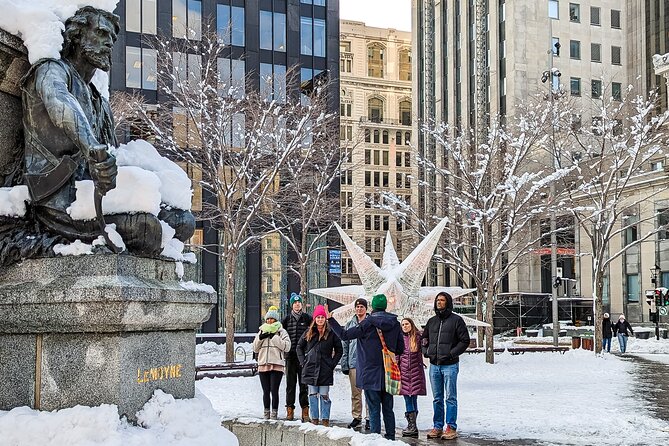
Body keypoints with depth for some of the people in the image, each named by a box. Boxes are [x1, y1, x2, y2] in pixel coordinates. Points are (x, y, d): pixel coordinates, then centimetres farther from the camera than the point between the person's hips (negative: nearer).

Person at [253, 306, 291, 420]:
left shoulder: (281, 332, 5)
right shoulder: (262, 331, 17)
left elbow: (286, 347, -9)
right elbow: (255, 349, 15)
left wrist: (274, 337, -12)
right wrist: (260, 338, -2)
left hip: (276, 365, -4)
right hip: (263, 365, 4)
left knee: (274, 391, -7)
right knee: (266, 391, 6)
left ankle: (274, 414, -2)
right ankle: (266, 413, 14)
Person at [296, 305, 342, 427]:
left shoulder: (331, 333, -1)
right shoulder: (309, 333, 6)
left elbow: (339, 350, 6)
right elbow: (299, 347, 16)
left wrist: (333, 364, -1)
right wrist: (303, 361, 7)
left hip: (325, 370, -2)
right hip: (310, 369, 2)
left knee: (324, 396, 0)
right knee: (313, 395, 6)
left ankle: (325, 419, 6)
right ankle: (314, 419, 12)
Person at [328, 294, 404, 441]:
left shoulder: (367, 323, -10)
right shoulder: (395, 323, 2)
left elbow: (344, 335, -6)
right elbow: (401, 349, 5)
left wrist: (330, 319, 2)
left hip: (370, 373, -4)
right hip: (388, 373, 4)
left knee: (374, 409, 0)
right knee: (388, 408, 13)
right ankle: (390, 436, 15)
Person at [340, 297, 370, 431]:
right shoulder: (350, 325, 12)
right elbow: (345, 345, 12)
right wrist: (344, 364, 6)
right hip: (353, 363, 3)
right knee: (355, 393, 8)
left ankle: (369, 418, 4)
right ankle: (357, 417, 17)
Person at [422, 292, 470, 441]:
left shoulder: (456, 320, -3)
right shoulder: (431, 321, 14)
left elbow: (465, 340, -5)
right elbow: (424, 338, 25)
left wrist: (452, 353, -13)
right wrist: (426, 351, 8)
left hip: (450, 365, -5)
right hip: (434, 365, 5)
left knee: (451, 398, -2)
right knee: (437, 398, 10)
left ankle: (451, 428, 2)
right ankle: (437, 427, 16)